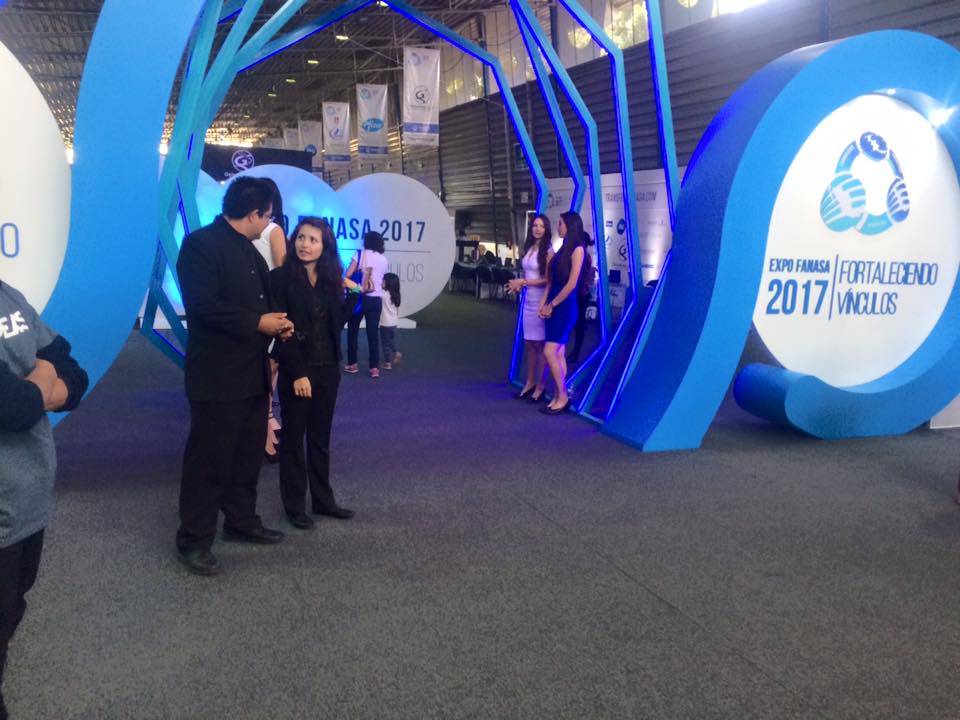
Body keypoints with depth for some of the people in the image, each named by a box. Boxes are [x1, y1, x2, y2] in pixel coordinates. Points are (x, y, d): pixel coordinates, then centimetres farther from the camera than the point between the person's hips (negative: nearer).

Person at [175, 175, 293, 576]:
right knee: (209, 458, -1)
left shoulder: (248, 249, 15)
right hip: (218, 376, -9)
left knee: (249, 453, 17)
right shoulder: (201, 243, -14)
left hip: (252, 373, 9)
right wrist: (258, 323, -19)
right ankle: (193, 540, 11)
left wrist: (275, 323, 1)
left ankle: (241, 521, 32)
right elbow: (203, 306, -24)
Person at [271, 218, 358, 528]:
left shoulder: (330, 278, 6)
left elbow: (337, 324, 9)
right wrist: (297, 373, -18)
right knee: (294, 436, 5)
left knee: (320, 436, 14)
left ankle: (323, 500, 24)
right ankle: (294, 506, 15)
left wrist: (352, 295, 0)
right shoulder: (281, 277, -10)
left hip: (328, 369, 5)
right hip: (297, 370, -5)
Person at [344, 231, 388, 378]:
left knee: (352, 330, 13)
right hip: (376, 299, 3)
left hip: (360, 297, -2)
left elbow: (348, 275, -7)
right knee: (373, 333, 3)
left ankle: (352, 364, 17)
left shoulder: (361, 254, -2)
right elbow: (381, 281, 9)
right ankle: (374, 367, -1)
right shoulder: (383, 259, 8)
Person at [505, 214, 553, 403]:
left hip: (541, 301, -7)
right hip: (528, 300, 7)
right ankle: (530, 383, 19)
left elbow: (548, 279, -14)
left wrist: (523, 282, -12)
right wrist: (518, 284, 0)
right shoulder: (528, 248, 12)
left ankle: (540, 386, 4)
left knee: (540, 344, -2)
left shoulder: (547, 251, -9)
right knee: (529, 343, 10)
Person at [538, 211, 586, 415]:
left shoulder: (577, 249, -10)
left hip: (565, 308, -8)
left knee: (549, 352, -12)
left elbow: (571, 284, -16)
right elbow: (551, 280, 14)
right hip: (554, 307, 8)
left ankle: (563, 397, -2)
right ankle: (558, 397, 13)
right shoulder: (563, 249, 15)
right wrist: (543, 304, 3)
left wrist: (551, 305, -11)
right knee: (558, 354, 8)